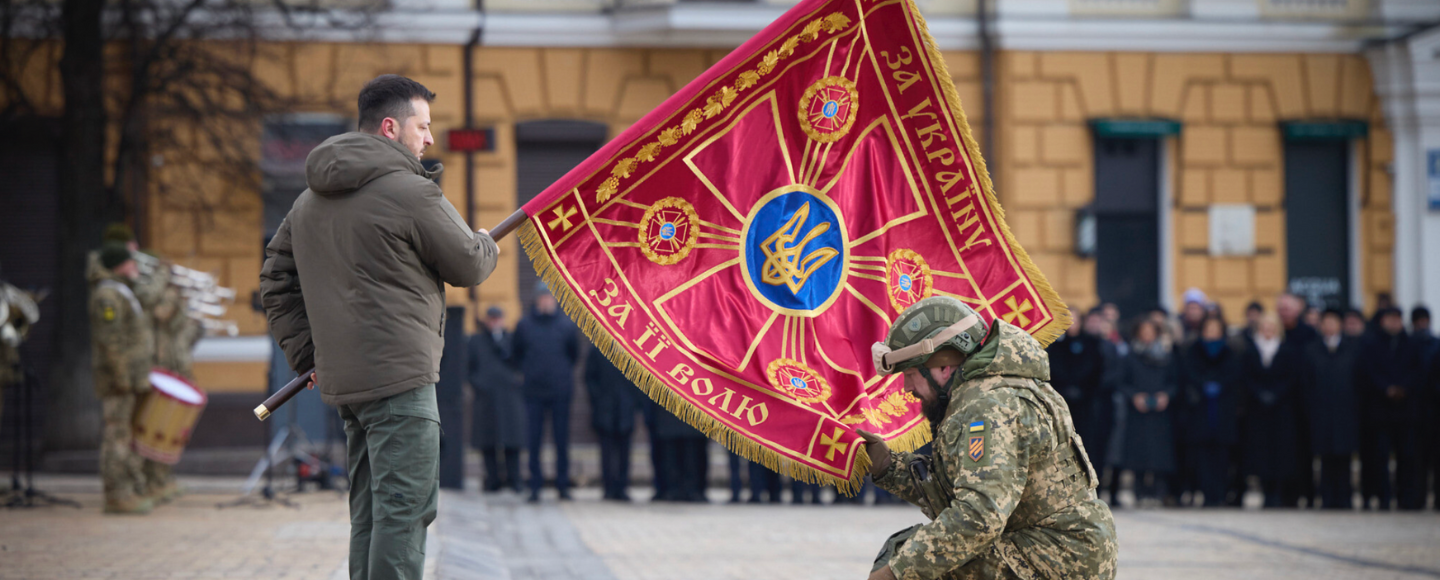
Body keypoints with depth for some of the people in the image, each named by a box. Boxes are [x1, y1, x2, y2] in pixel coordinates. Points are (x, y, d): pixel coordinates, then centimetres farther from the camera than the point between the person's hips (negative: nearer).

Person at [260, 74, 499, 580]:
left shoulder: (310, 201, 16)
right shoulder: (411, 192, -11)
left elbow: (276, 282, 20)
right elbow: (467, 266, -2)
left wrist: (308, 355, 20)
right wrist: (488, 245, 21)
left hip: (341, 381, 9)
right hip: (400, 377, -9)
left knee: (370, 513, 14)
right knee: (405, 509, -9)